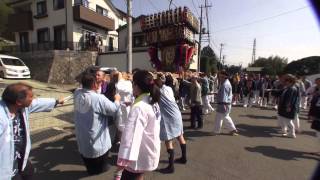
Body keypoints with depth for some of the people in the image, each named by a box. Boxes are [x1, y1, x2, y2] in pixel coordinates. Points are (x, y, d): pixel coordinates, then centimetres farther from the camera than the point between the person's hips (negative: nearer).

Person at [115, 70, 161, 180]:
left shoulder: (139, 108, -28)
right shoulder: (153, 102, 0)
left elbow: (131, 136, -35)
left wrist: (119, 170, -35)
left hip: (140, 157, -8)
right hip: (150, 153, 8)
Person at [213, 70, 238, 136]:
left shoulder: (225, 85, -19)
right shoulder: (226, 83, 15)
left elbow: (224, 95, -26)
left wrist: (223, 104, -29)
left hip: (223, 104, -11)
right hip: (225, 103, 11)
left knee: (219, 117, 0)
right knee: (225, 117, 21)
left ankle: (216, 131, 12)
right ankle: (233, 129, 28)